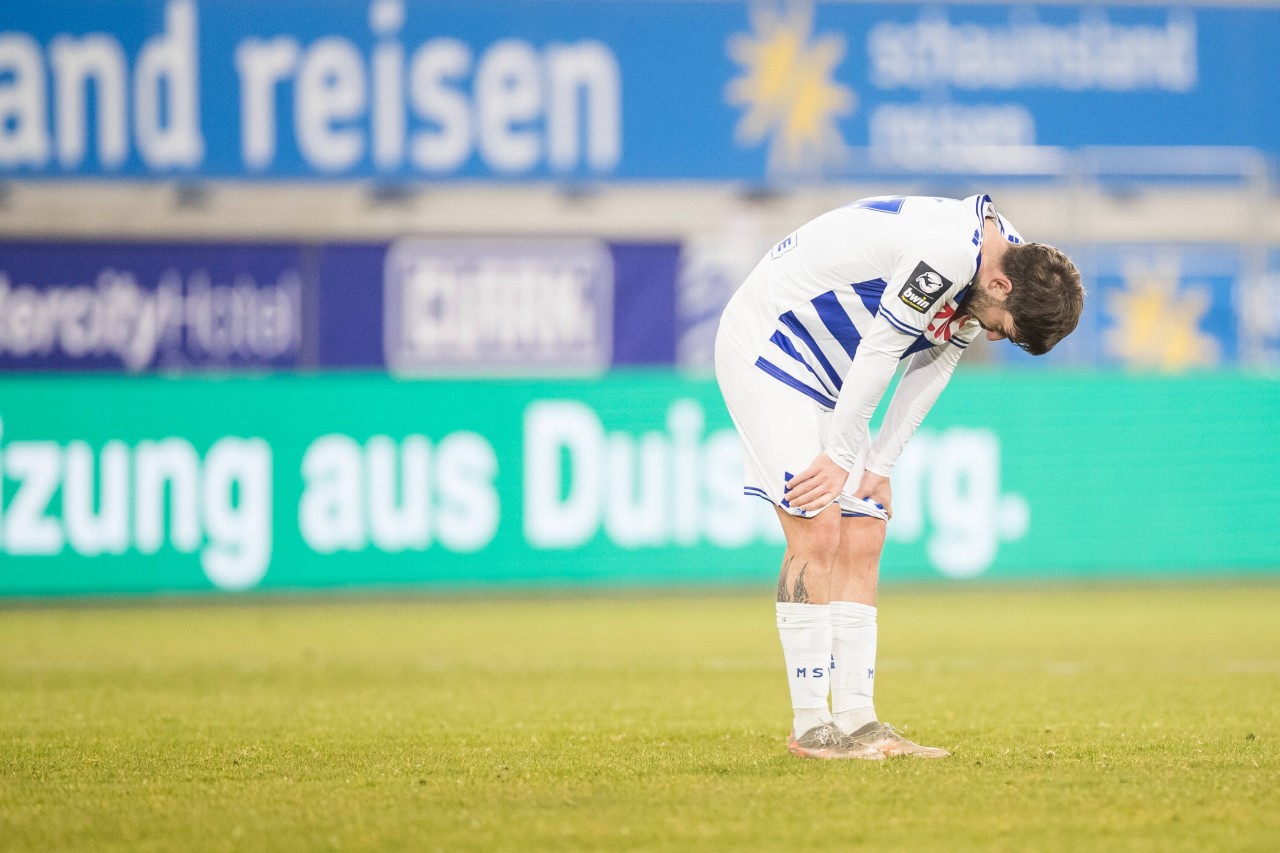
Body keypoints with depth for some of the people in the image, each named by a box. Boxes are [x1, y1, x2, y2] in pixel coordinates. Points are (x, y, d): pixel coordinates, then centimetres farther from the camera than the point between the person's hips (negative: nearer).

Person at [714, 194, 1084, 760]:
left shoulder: (986, 270, -1)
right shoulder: (946, 252, -31)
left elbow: (932, 367, 6)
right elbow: (877, 353, -24)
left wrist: (878, 468, 3)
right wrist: (841, 458, -15)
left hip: (830, 374, 9)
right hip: (765, 344, -9)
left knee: (862, 541, 3)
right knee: (817, 530, -15)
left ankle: (855, 719, 3)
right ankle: (810, 726, -13)